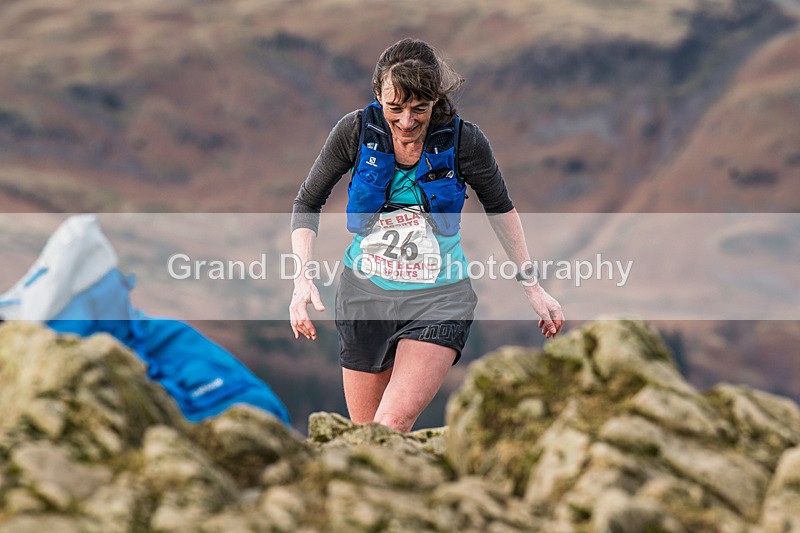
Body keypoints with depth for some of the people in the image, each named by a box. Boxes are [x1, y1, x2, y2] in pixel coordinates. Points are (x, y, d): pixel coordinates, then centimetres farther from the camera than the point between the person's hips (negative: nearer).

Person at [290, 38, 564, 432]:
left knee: (392, 427, -22)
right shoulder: (356, 131, -10)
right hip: (365, 294, 2)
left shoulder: (464, 141, -12)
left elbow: (500, 209, 6)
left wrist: (532, 287, 10)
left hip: (438, 298, -2)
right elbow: (307, 203, 3)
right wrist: (303, 278, -11)